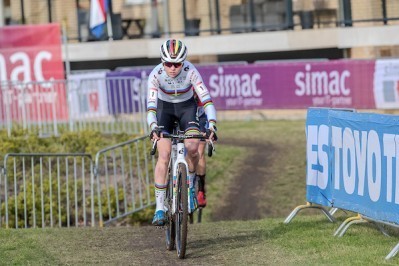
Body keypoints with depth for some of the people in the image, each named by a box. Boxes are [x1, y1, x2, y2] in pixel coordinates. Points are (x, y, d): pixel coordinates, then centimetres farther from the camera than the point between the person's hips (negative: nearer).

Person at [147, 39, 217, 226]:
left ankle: (190, 184, 5)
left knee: (192, 148, -25)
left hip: (187, 107, 0)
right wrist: (153, 127, -53)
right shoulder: (156, 74, -27)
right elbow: (151, 105, -35)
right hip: (165, 108, 0)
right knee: (164, 155, -16)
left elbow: (206, 99, -33)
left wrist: (212, 125, -47)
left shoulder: (190, 71, -28)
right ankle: (159, 208, -14)